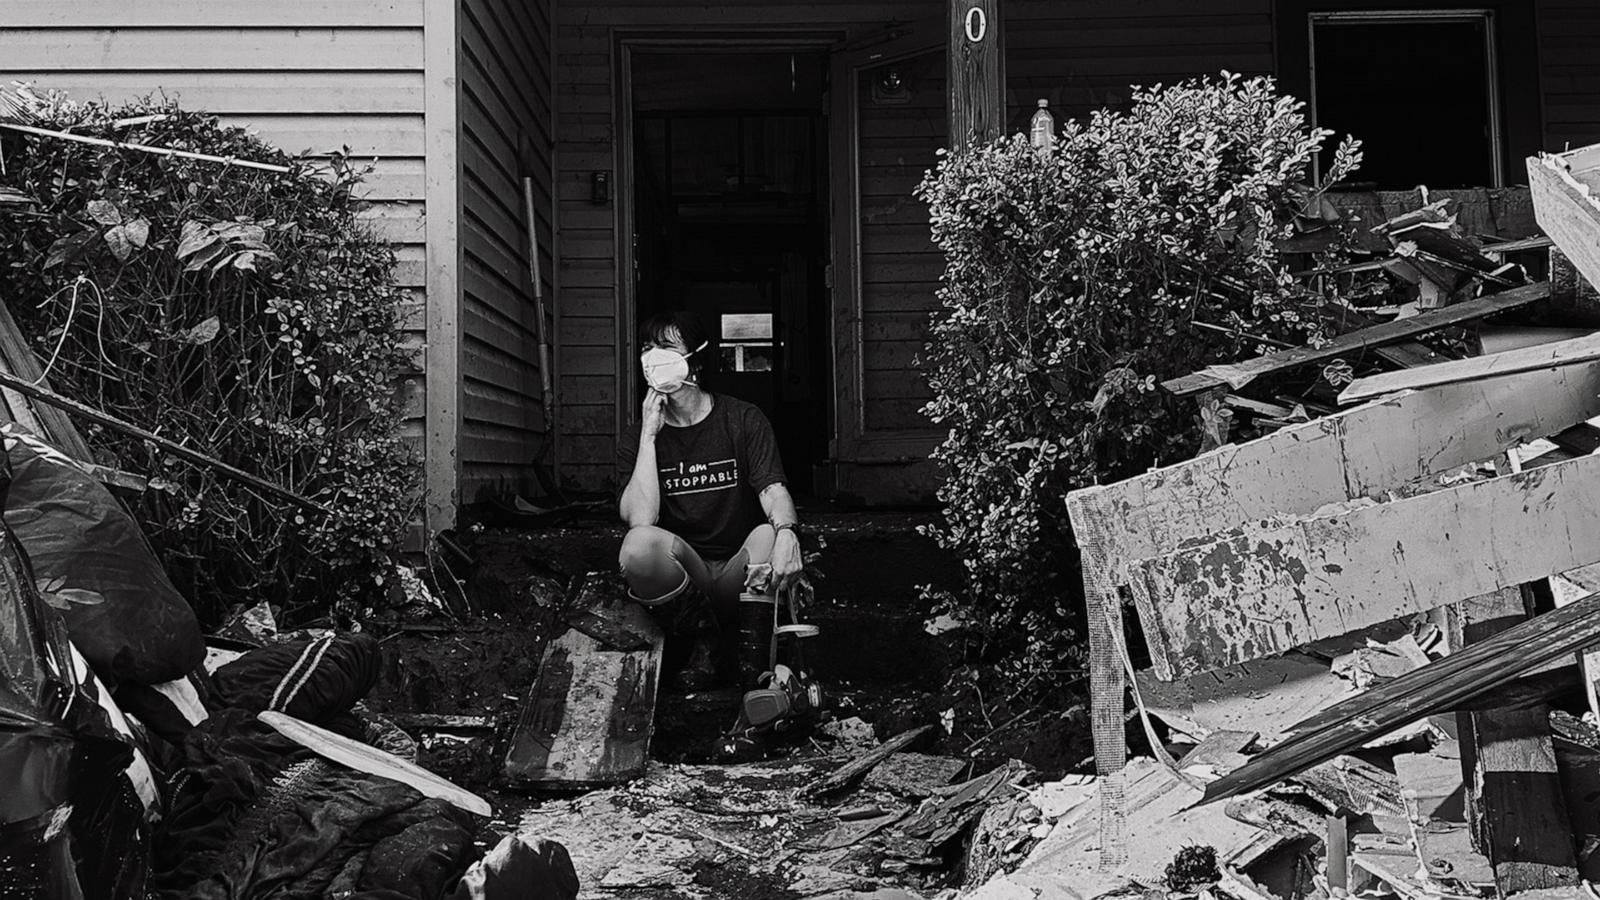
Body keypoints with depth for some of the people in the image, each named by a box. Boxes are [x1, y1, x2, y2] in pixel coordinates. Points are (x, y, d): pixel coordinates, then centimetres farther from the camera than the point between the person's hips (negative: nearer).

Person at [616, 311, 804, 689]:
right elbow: (640, 520, -13)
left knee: (768, 535, -34)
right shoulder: (636, 441, 3)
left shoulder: (743, 419, 2)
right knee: (640, 544, -32)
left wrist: (786, 530, -36)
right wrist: (649, 435, -12)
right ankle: (706, 641, -8)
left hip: (741, 573, 0)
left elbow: (773, 489, -13)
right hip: (683, 577, 0)